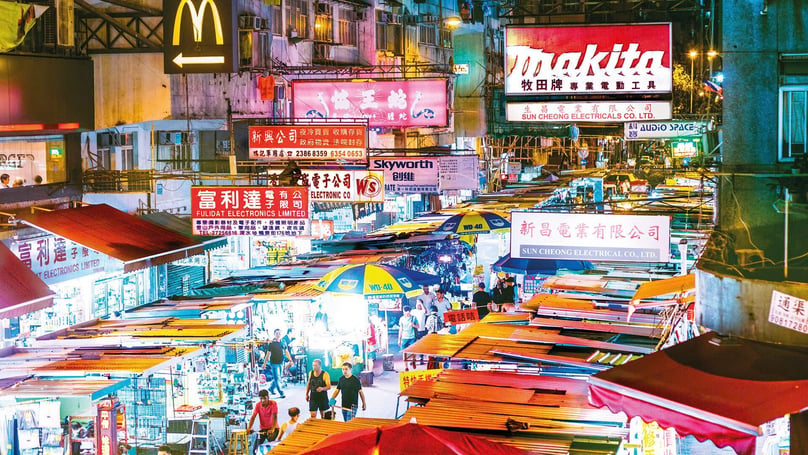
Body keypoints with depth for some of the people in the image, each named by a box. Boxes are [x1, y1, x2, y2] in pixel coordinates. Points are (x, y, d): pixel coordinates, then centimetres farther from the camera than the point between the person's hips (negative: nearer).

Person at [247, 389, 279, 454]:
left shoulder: (273, 404, -15)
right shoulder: (258, 405, -6)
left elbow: (275, 417, -23)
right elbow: (253, 417, -12)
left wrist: (272, 429, -37)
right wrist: (249, 428, -28)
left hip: (272, 428, -3)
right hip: (263, 429, 3)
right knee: (255, 449, -6)